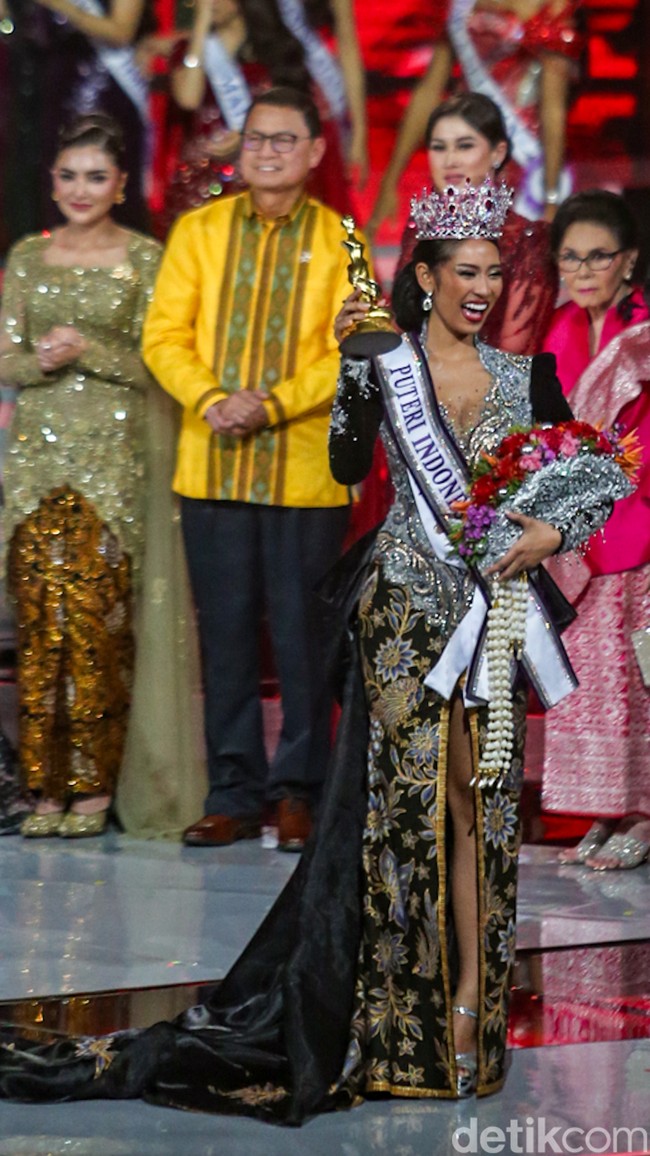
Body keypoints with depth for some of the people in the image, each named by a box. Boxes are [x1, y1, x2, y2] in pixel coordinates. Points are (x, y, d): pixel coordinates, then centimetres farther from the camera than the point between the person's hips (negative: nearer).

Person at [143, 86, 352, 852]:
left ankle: (300, 793, 13)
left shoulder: (340, 240, 2)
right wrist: (210, 400, -13)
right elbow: (164, 335, 5)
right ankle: (234, 794, 13)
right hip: (213, 467, 2)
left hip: (305, 468, -2)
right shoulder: (198, 231, 10)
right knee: (225, 633, 5)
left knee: (302, 636, 1)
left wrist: (271, 406, -16)